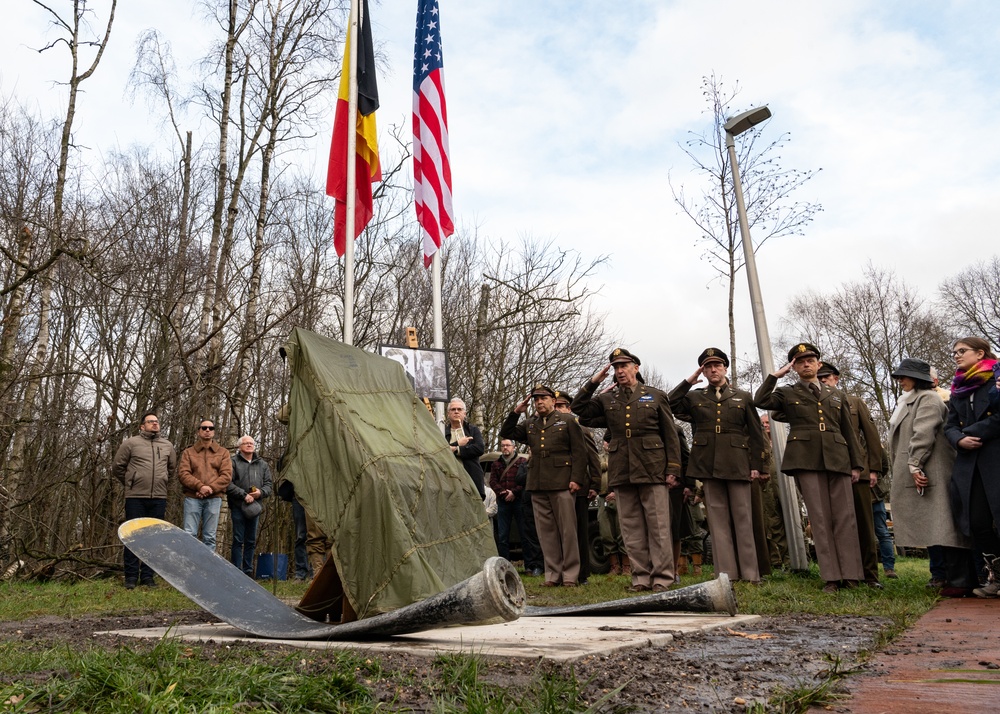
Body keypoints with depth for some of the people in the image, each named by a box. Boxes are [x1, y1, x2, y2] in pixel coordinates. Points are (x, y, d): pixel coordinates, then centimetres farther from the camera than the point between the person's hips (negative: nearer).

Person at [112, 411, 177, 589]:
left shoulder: (167, 446, 11)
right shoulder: (131, 443, 0)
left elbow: (172, 469, 25)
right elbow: (117, 466, 7)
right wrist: (130, 484, 12)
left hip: (159, 498, 3)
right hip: (135, 497, -3)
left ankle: (147, 576, 15)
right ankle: (131, 576, 10)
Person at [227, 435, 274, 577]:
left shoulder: (262, 464, 15)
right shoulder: (233, 462, 1)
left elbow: (269, 484, 13)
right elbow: (228, 484, -9)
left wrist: (261, 492, -8)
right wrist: (244, 495, -15)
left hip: (255, 507, 4)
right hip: (238, 506, -4)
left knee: (251, 541, 10)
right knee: (238, 540, -3)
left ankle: (248, 571, 17)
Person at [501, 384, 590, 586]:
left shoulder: (568, 422, 5)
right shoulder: (529, 425, 17)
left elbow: (579, 452, 0)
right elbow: (506, 433, 18)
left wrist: (576, 478, -10)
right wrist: (516, 413, 5)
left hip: (562, 484, -4)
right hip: (537, 486, 5)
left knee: (567, 530, -1)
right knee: (546, 532, 6)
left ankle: (570, 575, 5)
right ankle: (553, 574, 13)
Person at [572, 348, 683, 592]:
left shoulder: (656, 396, 7)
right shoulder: (606, 399, 14)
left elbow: (670, 435, 5)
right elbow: (578, 409, 10)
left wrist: (673, 469, -3)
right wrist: (593, 383, 3)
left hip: (651, 469, -3)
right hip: (621, 471, 3)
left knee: (658, 526, -1)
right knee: (631, 528, 6)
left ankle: (663, 577, 6)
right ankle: (641, 577, 13)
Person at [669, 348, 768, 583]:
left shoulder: (743, 397, 12)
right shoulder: (695, 397, 13)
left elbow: (756, 434, 9)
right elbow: (669, 404, -1)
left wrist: (757, 466, 2)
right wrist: (688, 381, 0)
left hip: (737, 464, -1)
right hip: (708, 464, 1)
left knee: (743, 517, 1)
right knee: (718, 518, 2)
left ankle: (750, 573, 7)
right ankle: (726, 573, 6)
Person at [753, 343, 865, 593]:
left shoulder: (836, 396, 22)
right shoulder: (787, 394, 13)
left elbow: (849, 432, 20)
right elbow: (760, 401, -6)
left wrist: (856, 464, 12)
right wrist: (776, 375, -1)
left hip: (837, 458, 3)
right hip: (806, 459, -3)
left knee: (845, 517, -2)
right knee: (820, 518, -5)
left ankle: (851, 574, 2)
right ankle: (832, 577, -3)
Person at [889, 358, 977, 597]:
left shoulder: (927, 399, -7)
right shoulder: (910, 402, 23)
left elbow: (923, 434, -17)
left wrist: (915, 465, -21)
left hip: (931, 475, -10)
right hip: (919, 475, 10)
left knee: (943, 526, -10)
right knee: (935, 528, 8)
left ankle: (960, 581, -9)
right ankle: (954, 577, 12)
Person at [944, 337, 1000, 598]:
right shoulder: (958, 390, 19)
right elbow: (950, 426, 13)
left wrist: (971, 432, -7)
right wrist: (960, 440, -8)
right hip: (970, 464, 6)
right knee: (977, 522, 2)